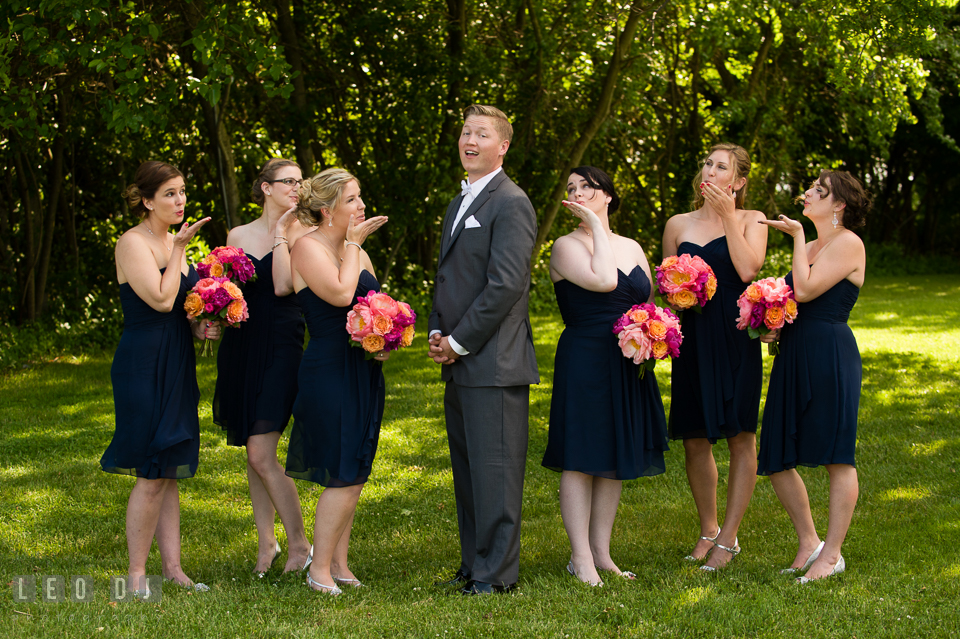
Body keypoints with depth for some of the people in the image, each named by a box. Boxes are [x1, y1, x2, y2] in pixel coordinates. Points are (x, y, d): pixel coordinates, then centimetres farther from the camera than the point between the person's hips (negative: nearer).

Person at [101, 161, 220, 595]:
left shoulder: (173, 241, 15)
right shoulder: (132, 243, -12)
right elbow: (161, 300, -21)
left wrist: (199, 329, 5)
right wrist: (179, 249, -13)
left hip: (176, 364, 9)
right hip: (143, 363, -8)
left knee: (170, 473, 10)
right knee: (152, 474, -7)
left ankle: (172, 567, 14)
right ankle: (136, 574, 2)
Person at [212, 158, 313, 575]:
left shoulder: (303, 235, -1)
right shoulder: (238, 235, 12)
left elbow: (283, 286, -15)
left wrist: (281, 232, -12)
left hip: (281, 347, -5)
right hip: (240, 348, 5)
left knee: (261, 454, -12)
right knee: (254, 454, 9)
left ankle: (299, 543, 0)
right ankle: (265, 541, 18)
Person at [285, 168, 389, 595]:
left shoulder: (357, 250, 15)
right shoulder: (308, 248, -10)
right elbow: (340, 293, -23)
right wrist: (353, 243, -12)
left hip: (365, 372, 8)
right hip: (328, 371, -8)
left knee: (354, 474, 10)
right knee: (343, 476, -8)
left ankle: (339, 563, 17)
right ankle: (320, 569, 2)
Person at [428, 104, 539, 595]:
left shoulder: (510, 204, -10)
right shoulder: (460, 202, 20)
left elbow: (506, 284, -17)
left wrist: (459, 342, -14)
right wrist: (438, 332, 8)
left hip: (494, 362, -9)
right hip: (459, 363, 9)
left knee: (494, 468, -5)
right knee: (466, 468, 14)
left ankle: (498, 573, 2)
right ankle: (473, 564, 22)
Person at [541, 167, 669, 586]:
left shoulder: (632, 249, 14)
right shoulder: (567, 246, -5)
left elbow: (649, 306, 19)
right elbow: (602, 281, -22)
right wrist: (595, 225, -14)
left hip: (629, 368, 6)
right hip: (584, 362, -6)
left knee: (617, 457, 9)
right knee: (581, 457, -5)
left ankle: (601, 552, 17)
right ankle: (580, 558, 1)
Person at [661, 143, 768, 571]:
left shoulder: (751, 220, 4)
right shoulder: (678, 225, 13)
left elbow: (748, 269, -12)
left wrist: (728, 217, -9)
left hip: (735, 338, -3)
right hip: (692, 337, 3)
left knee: (740, 435, -2)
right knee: (694, 439, 5)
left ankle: (728, 537, 6)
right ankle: (708, 528, 22)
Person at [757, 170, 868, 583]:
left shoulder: (848, 243, -6)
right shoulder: (811, 247, 20)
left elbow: (805, 290, -16)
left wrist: (797, 236, -9)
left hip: (830, 354, -9)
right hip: (793, 356, 9)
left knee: (837, 458, -2)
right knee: (776, 461, 6)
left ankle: (831, 554, 6)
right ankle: (809, 544, 20)